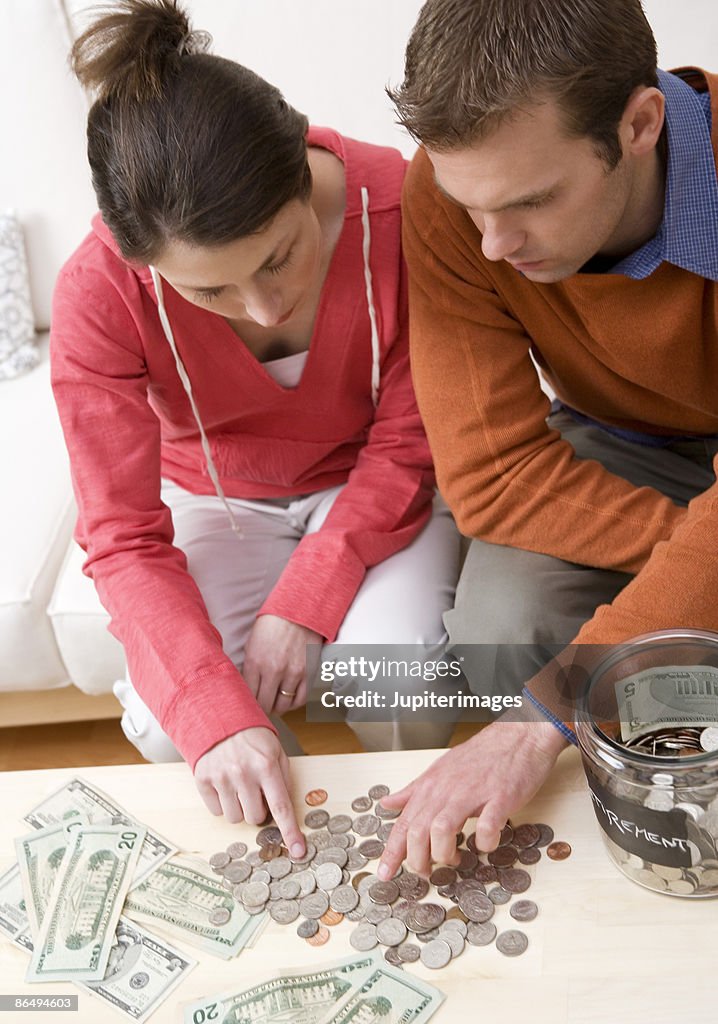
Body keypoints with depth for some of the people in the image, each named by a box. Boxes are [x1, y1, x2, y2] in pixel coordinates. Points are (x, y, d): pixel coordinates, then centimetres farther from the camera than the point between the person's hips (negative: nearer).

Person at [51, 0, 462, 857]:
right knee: (167, 724, -21)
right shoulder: (99, 292, -27)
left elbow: (409, 442, -16)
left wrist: (305, 600, -25)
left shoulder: (398, 210, -28)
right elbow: (124, 539, -24)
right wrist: (214, 715, -38)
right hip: (217, 501, 1)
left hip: (375, 489, 0)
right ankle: (278, 834, 12)